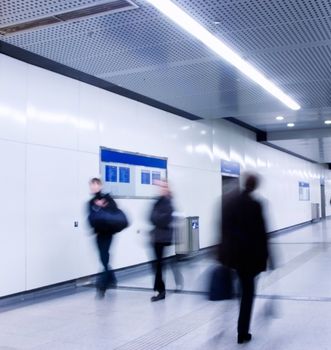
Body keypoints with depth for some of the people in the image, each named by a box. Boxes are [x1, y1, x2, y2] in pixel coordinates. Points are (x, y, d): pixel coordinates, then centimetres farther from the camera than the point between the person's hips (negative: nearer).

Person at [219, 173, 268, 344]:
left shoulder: (227, 200, 1)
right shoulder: (254, 204, -15)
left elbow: (222, 226, 5)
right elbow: (260, 232, -11)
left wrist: (223, 249, 13)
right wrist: (263, 256, -2)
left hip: (230, 251, 5)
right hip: (249, 253, -5)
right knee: (248, 291, 8)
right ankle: (243, 333, 13)